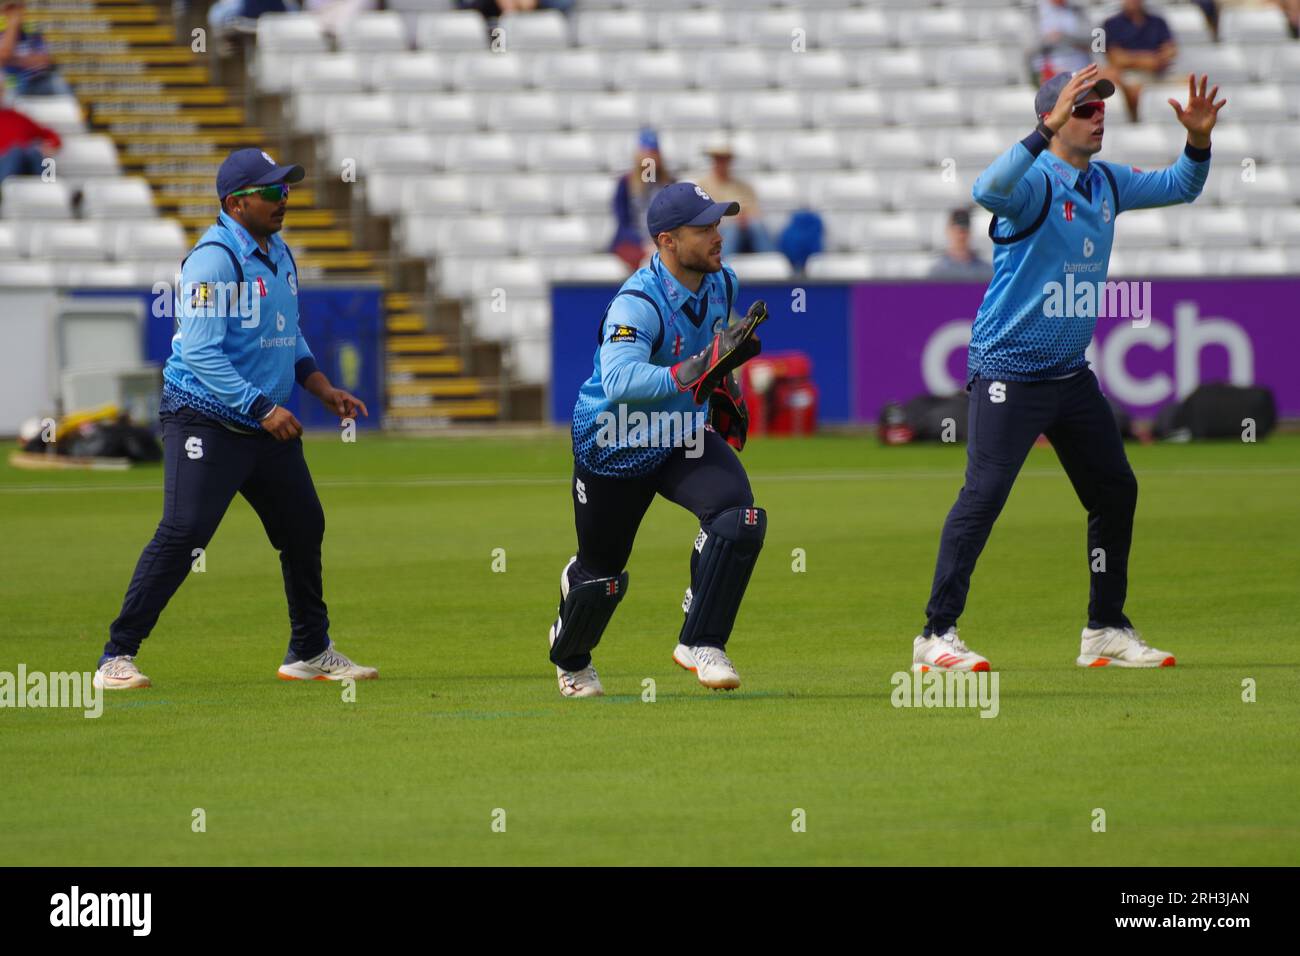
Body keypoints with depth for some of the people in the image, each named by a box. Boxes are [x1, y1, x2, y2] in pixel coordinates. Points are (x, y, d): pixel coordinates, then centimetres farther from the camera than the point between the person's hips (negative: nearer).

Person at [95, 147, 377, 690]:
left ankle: (310, 653, 29)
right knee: (182, 534, -15)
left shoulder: (278, 254, 12)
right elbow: (201, 352, -22)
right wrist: (262, 408, -25)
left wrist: (321, 387, 10)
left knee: (303, 528, 14)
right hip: (207, 421, -9)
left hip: (267, 423, 9)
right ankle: (117, 659, -11)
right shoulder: (214, 258, -16)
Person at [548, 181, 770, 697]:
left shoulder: (720, 282, -8)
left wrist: (726, 396, 17)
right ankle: (570, 656, 45)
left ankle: (700, 643, -12)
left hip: (685, 435, 5)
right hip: (616, 446, -5)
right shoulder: (637, 305, -32)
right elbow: (619, 380, -50)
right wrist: (701, 370, -58)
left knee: (739, 516, -23)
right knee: (602, 572, 12)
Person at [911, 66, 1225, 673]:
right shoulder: (1034, 181, -15)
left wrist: (1198, 139, -1)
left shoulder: (1107, 184, 9)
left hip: (1071, 373, 8)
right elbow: (989, 191, -37)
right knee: (983, 495, -15)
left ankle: (1106, 631, 24)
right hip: (1009, 372, -8)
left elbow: (1179, 187, 20)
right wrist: (1047, 131, -45)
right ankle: (936, 635, -13)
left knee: (1116, 491, 12)